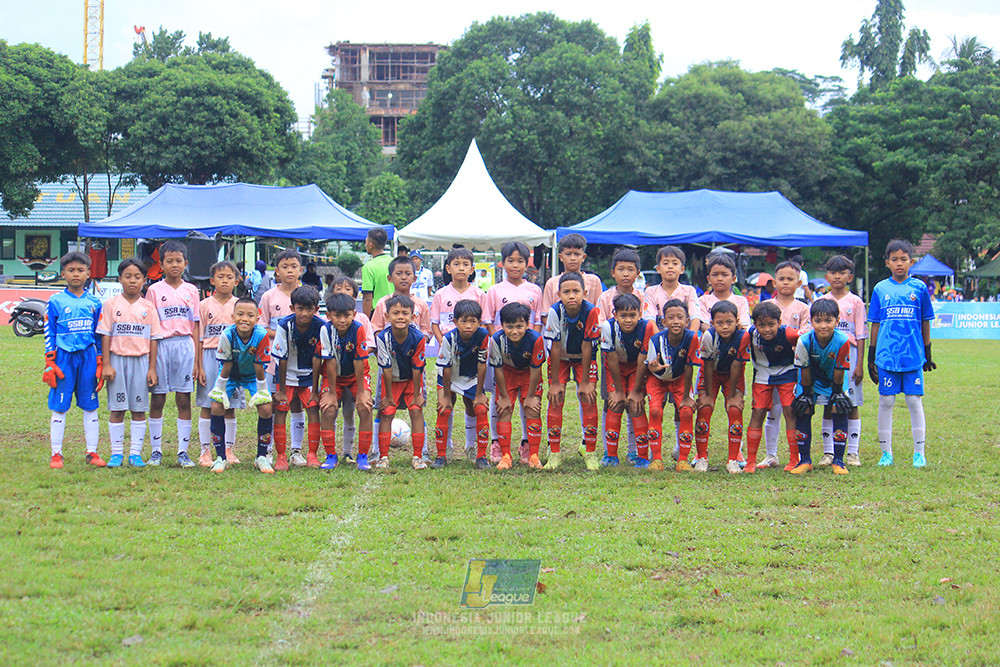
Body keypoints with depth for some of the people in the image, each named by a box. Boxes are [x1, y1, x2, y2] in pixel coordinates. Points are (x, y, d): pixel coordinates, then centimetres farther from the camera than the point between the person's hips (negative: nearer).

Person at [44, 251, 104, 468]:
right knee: (59, 408, 0)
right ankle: (56, 454, 7)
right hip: (63, 357, -2)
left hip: (88, 357, 2)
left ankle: (92, 452, 12)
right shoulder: (55, 302, 1)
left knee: (90, 407, 5)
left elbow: (99, 335, 13)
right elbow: (49, 334, 1)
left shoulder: (94, 302, 8)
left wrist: (100, 363, 8)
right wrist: (50, 364, -5)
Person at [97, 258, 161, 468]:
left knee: (139, 409, 3)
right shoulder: (112, 305, 2)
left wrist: (152, 368, 1)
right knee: (117, 409, 2)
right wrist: (106, 365, -7)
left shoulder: (148, 308, 5)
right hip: (117, 359, -1)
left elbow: (153, 339, 5)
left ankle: (136, 453, 9)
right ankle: (116, 453, 8)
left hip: (140, 361, 1)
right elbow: (105, 336, 0)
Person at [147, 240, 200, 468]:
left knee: (184, 400, 1)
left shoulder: (191, 291, 10)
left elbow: (195, 326, 10)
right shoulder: (154, 290, 4)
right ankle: (156, 451, 10)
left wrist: (196, 360, 5)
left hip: (185, 345, 1)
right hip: (161, 346, -1)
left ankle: (183, 451, 5)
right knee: (157, 399, 2)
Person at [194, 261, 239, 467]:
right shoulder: (205, 305, 3)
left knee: (229, 407, 5)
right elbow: (199, 339, 2)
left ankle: (229, 450, 13)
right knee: (207, 406, 0)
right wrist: (199, 366, -5)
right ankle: (205, 451, 6)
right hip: (210, 356, -1)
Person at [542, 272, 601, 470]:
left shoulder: (591, 312, -28)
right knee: (555, 399, -10)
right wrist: (555, 383, -16)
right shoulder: (555, 312, -26)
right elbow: (555, 348, -20)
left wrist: (584, 382, -17)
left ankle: (590, 453, -2)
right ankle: (554, 453, 0)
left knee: (588, 399, -11)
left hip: (583, 358, 0)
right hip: (560, 358, 0)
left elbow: (587, 347, -21)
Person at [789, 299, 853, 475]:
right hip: (811, 379, 1)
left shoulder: (842, 341, -32)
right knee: (803, 411, -6)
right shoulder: (804, 341, -31)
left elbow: (839, 371, -19)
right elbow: (804, 370, -16)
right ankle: (805, 460, 5)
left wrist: (837, 392, -11)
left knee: (838, 411, -11)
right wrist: (807, 392, -9)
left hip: (834, 380, -1)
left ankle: (838, 460, 0)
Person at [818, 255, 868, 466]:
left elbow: (861, 336, -1)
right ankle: (828, 452, 8)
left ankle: (853, 452, 6)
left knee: (852, 405, 1)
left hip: (849, 355, -2)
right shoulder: (821, 302, 9)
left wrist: (859, 364, -7)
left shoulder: (856, 302, 2)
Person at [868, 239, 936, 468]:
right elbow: (875, 324, 10)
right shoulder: (880, 289, 6)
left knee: (915, 401, 1)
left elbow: (925, 322, 10)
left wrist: (927, 352, 12)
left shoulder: (919, 288, 4)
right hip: (887, 356, 1)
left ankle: (919, 453, 10)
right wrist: (871, 356, 8)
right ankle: (886, 453, 13)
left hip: (913, 355, -1)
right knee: (886, 401, 3)